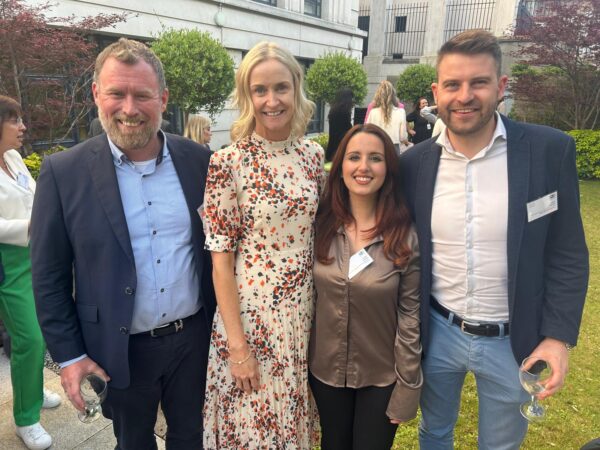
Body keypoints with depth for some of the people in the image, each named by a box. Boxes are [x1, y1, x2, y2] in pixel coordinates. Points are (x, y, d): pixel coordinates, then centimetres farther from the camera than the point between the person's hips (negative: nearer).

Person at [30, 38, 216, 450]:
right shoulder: (63, 172, -11)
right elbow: (49, 277, -5)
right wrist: (69, 355, -4)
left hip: (195, 338, 2)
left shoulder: (199, 161, -5)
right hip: (120, 352, -1)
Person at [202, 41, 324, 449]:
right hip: (250, 314, -4)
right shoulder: (228, 162, -13)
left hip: (305, 312, 4)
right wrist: (237, 345, -13)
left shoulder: (314, 155, 0)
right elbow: (221, 260, -12)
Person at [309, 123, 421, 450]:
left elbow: (410, 315, -12)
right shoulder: (322, 225, -8)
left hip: (381, 377, -2)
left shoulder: (405, 236, -15)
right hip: (325, 370, 3)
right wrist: (301, 359, 3)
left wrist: (407, 387, -9)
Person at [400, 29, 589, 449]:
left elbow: (568, 253, -6)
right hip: (436, 334, 2)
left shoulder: (550, 150, -12)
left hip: (514, 341, -1)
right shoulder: (413, 163, -7)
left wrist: (558, 336, -11)